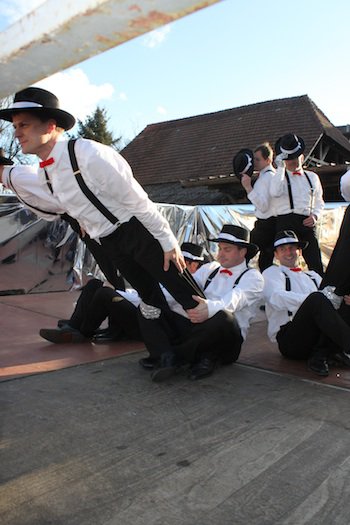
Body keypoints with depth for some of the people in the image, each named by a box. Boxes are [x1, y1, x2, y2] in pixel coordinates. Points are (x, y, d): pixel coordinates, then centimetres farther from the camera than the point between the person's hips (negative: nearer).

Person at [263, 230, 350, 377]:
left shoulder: (312, 275, 29)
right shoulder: (272, 273, 11)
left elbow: (330, 296, 14)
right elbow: (278, 298, -10)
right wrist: (316, 299, -21)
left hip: (319, 335, 5)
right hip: (289, 340, -5)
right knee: (317, 298, -30)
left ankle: (321, 355, -22)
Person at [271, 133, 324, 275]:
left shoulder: (312, 177, 20)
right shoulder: (280, 176, 8)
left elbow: (319, 202, 25)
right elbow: (275, 192, -14)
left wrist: (315, 215, 4)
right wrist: (281, 167, -11)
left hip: (307, 223, 3)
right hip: (285, 222, -2)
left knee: (316, 264, -5)